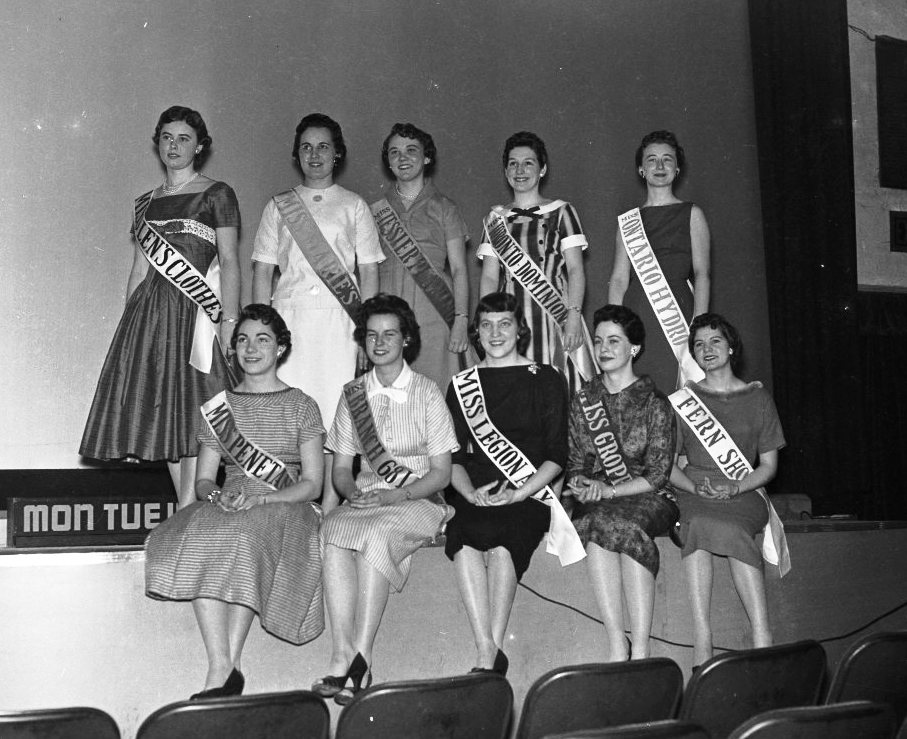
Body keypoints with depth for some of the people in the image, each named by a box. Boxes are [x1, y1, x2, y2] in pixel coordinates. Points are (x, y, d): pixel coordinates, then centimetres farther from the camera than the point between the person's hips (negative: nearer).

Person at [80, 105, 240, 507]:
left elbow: (229, 260, -4)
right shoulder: (145, 203, 18)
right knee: (163, 412, 2)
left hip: (197, 308, -5)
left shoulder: (216, 195, 2)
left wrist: (229, 321, -14)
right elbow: (139, 268, 17)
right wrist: (130, 323, 10)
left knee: (194, 410, -10)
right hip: (151, 309, 5)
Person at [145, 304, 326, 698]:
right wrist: (217, 495, -11)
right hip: (227, 506, 3)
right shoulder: (220, 405, 18)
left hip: (284, 506, -3)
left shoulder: (301, 406, 8)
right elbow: (203, 480, 14)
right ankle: (225, 666, -35)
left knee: (244, 537, -37)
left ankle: (224, 669, -33)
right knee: (196, 537, -32)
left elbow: (312, 484, 1)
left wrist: (258, 498, -16)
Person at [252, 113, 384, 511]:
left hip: (337, 317, -1)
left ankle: (331, 504, 1)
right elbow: (262, 270, 11)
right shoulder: (278, 207, 14)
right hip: (288, 316, 1)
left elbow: (369, 272, 7)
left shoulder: (354, 206, 11)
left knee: (334, 405, -5)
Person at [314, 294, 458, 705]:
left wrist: (397, 495, -16)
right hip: (365, 500, 3)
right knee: (332, 532, -31)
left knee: (376, 535, -36)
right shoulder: (353, 394, 12)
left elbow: (441, 473, -1)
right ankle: (342, 659, -34)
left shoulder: (427, 393, 2)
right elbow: (340, 469, 13)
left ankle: (359, 659, -34)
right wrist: (354, 493, -9)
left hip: (418, 502, -3)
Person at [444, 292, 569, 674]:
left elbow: (556, 456, 4)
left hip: (529, 495, -2)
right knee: (465, 542, -31)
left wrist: (519, 493, -11)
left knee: (501, 545, -33)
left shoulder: (545, 380, 10)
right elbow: (454, 458, 12)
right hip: (473, 496, 2)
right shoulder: (462, 384, 18)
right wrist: (471, 493, -9)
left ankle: (488, 657, -27)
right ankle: (490, 654, -29)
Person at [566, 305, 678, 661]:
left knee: (622, 522, -37)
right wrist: (580, 483, -10)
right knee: (593, 525, -34)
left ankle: (640, 649, -39)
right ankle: (618, 645, -37)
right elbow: (574, 463, 14)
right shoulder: (583, 401, 14)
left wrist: (608, 491, -17)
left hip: (648, 498, -2)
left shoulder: (654, 402, 2)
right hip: (595, 501, 2)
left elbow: (657, 473, -4)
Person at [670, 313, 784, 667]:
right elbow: (669, 466, 10)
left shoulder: (757, 398, 13)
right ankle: (762, 638, -41)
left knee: (703, 528, -36)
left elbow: (769, 465, 9)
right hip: (692, 493, 1)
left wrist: (735, 487, -10)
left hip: (743, 494, -1)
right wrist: (695, 486, -12)